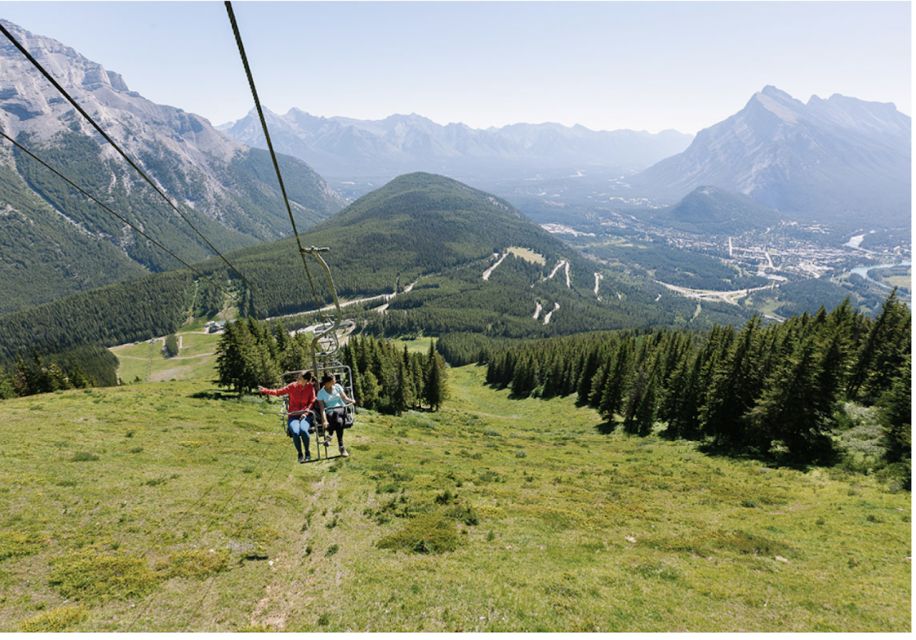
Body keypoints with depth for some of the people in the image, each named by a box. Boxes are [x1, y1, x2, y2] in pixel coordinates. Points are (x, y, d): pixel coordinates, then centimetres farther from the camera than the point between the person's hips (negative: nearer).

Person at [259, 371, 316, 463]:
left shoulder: (310, 387, -2)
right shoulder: (292, 386, -1)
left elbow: (312, 402, 1)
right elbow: (279, 392, 1)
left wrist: (305, 412, -12)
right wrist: (265, 390, -10)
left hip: (305, 415, -1)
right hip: (293, 415, 1)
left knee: (303, 430, -32)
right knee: (295, 432, -28)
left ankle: (307, 452, -7)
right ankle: (300, 454, -3)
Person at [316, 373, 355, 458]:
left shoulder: (337, 387, 8)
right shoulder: (321, 393, 1)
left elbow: (344, 398, 6)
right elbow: (322, 408, -6)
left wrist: (351, 401, -17)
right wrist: (324, 420, -21)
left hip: (341, 409, 2)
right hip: (329, 412, -2)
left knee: (335, 413, -36)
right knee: (339, 421, -35)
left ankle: (330, 435, -23)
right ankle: (341, 447, -26)